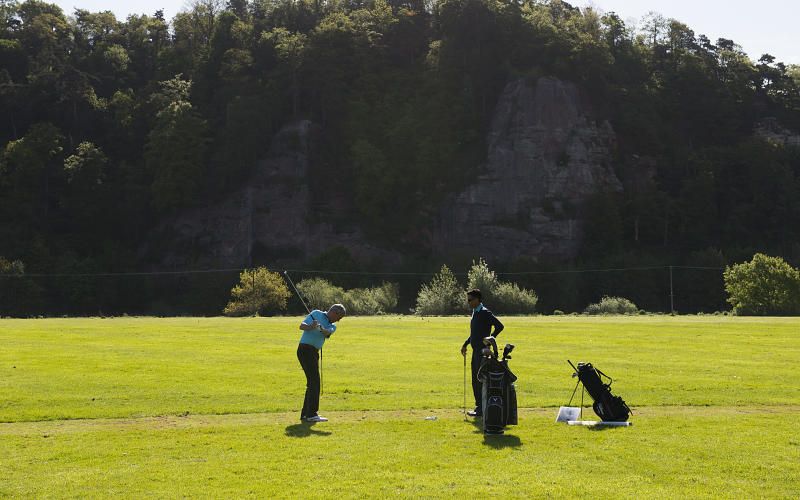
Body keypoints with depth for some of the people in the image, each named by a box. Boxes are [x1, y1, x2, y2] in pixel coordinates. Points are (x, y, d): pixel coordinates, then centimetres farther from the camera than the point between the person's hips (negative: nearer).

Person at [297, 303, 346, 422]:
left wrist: (320, 328, -33)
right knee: (314, 382, -11)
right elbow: (302, 326, -7)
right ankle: (312, 414, -11)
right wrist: (311, 327, -29)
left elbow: (327, 332, -9)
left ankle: (305, 413, 19)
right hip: (306, 349, -8)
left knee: (312, 383, 12)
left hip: (313, 353, 8)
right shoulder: (316, 314, 2)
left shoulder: (332, 326, 16)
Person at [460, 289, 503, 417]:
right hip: (476, 350, 10)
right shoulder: (475, 313, 16)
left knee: (481, 380, -7)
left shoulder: (485, 313, -13)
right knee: (475, 380, 12)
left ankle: (482, 409, -3)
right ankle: (479, 407, 19)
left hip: (482, 350, -10)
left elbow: (499, 326, -20)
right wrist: (465, 345, 18)